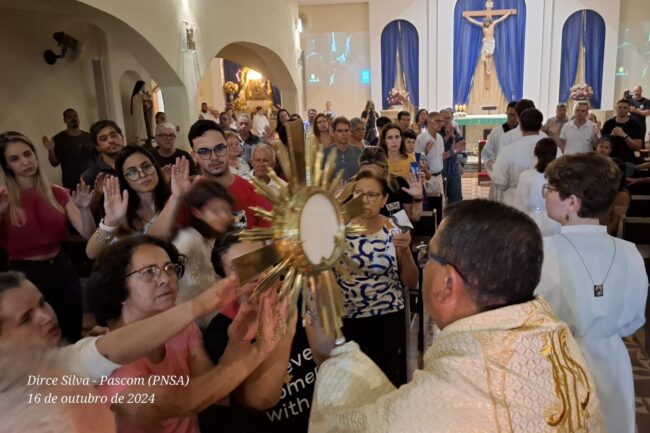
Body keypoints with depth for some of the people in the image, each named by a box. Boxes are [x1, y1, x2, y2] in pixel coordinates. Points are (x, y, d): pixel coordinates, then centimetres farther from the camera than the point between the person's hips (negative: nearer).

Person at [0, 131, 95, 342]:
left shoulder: (57, 193, 3)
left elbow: (89, 234, -3)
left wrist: (85, 208, -21)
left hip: (62, 270, 3)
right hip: (24, 275, -2)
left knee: (74, 338, 13)